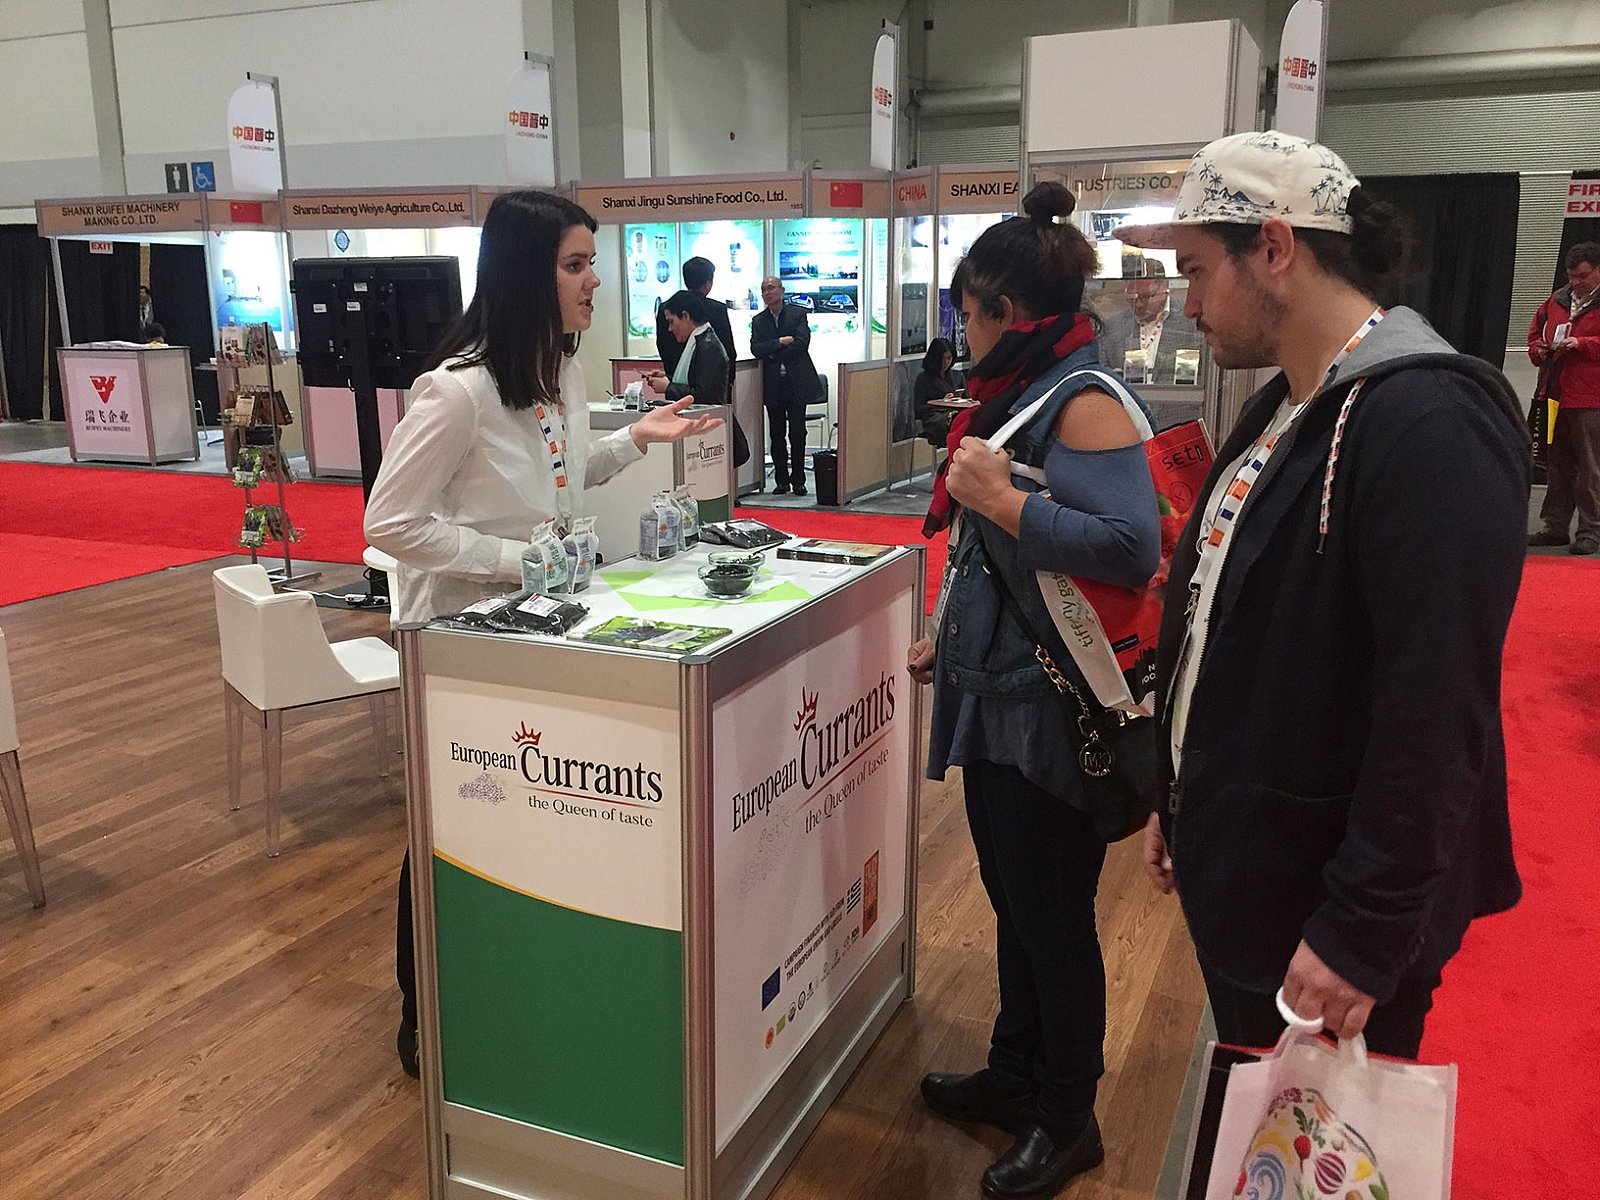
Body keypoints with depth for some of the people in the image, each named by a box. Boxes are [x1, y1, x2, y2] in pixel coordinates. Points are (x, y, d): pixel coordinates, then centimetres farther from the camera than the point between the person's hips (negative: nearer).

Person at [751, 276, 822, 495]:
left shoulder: (798, 313, 1)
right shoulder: (758, 320, 9)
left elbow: (801, 344, -11)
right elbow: (756, 349, -4)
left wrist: (773, 355, -8)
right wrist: (780, 342, -15)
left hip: (796, 383, -2)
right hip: (773, 386, 2)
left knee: (797, 434, 1)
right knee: (777, 435, 5)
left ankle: (798, 480, 9)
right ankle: (781, 480, 12)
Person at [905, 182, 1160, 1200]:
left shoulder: (1083, 402, -18)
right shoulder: (1021, 394, 11)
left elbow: (1131, 546, -31)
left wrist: (1000, 500, -28)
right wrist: (956, 642, 23)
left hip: (1050, 711, -9)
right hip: (997, 695, 9)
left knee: (1053, 916, 6)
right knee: (1014, 902, 21)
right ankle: (1016, 1075, 40)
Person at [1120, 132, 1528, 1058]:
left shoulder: (1428, 423, -23)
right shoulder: (1286, 408, 9)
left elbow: (1438, 714, -26)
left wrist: (1362, 937, -22)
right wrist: (1180, 800, 17)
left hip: (1332, 916, -9)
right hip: (1240, 876, 9)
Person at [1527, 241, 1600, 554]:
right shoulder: (1557, 300, 15)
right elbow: (1535, 333, 24)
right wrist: (1540, 351, 4)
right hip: (1557, 398, 6)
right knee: (1559, 466, 12)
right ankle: (1555, 526, 20)